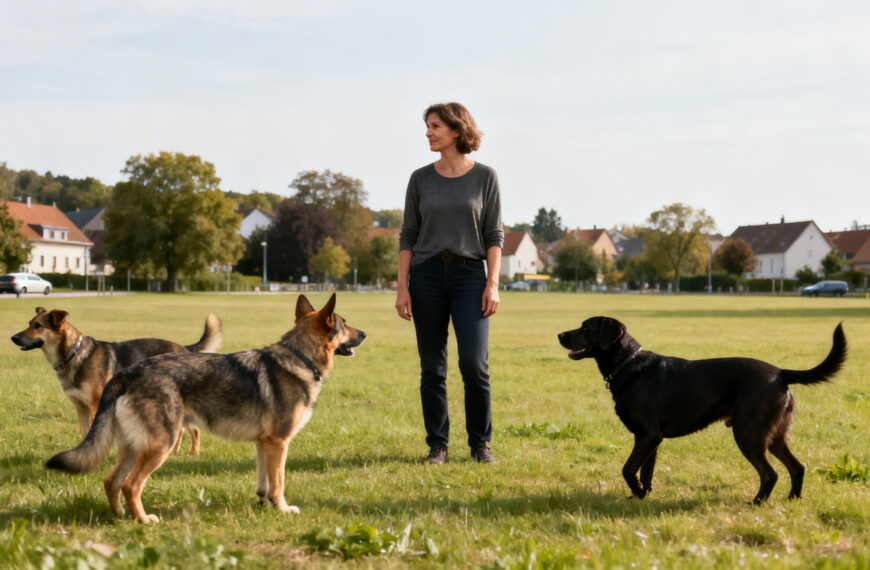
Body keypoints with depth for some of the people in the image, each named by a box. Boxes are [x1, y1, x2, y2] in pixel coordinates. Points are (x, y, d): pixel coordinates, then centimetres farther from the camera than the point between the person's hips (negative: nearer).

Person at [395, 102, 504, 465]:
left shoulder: (485, 177, 3)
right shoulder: (421, 179, 7)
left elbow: (495, 235, 2)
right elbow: (407, 236, 7)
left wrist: (493, 284, -7)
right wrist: (402, 288, 0)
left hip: (470, 275, -2)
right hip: (427, 275, 2)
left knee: (474, 364, -10)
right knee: (432, 368, 3)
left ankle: (480, 443, 8)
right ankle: (437, 446, 14)